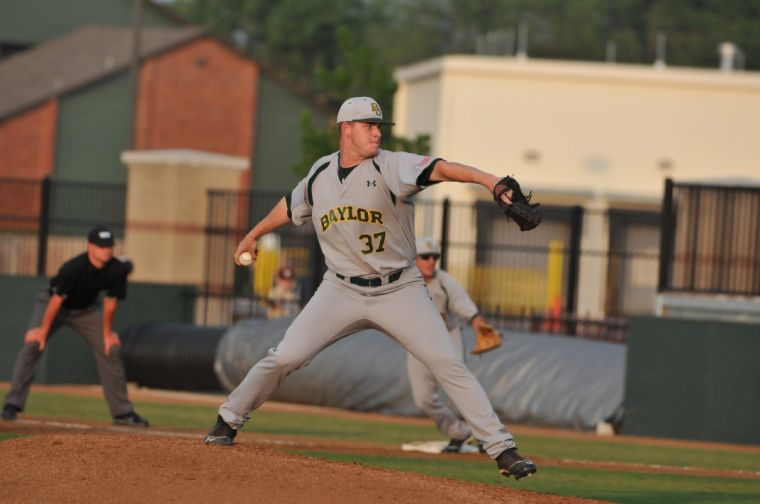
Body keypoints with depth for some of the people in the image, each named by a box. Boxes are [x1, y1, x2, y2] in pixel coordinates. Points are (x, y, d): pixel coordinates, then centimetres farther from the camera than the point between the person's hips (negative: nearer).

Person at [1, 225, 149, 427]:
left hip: (87, 309, 4)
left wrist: (107, 333, -3)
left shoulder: (117, 269, -23)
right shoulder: (73, 268, -36)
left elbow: (110, 301, -11)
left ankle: (122, 412, 10)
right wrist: (43, 331, -23)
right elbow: (57, 300, -29)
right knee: (32, 344, -22)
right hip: (53, 303, -4)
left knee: (111, 349, -1)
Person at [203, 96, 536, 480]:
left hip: (399, 291, -2)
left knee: (448, 365, -10)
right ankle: (228, 422, 17)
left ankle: (501, 448, -8)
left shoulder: (390, 167, -13)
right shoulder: (321, 173, 1)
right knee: (284, 358, -4)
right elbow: (291, 205, 22)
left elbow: (437, 169, -32)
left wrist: (486, 179, -49)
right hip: (342, 291, 3)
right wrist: (253, 236, 35)